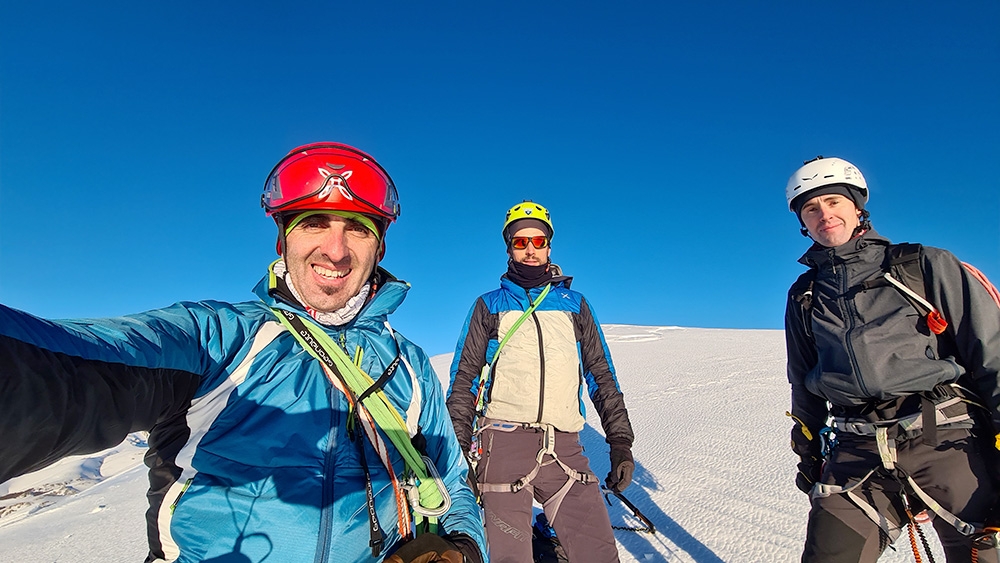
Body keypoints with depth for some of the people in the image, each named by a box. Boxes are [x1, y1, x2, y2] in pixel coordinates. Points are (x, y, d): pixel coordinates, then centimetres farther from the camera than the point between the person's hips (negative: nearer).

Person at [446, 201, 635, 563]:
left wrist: (620, 442, 7)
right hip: (504, 444, -1)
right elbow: (463, 380, 8)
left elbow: (602, 376, 14)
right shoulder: (489, 305, 9)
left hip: (564, 448, 2)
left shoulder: (574, 304, 14)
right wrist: (458, 449, 1)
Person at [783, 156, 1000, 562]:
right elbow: (803, 385, 19)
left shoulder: (926, 266, 5)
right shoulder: (804, 297, 13)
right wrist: (808, 452, 18)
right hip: (858, 452, 2)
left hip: (947, 440, -2)